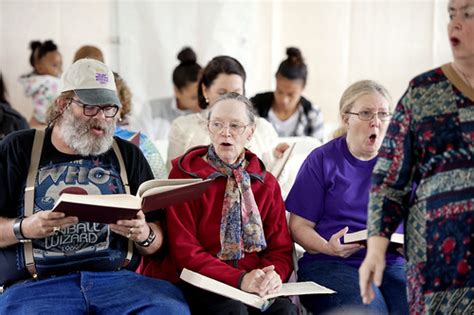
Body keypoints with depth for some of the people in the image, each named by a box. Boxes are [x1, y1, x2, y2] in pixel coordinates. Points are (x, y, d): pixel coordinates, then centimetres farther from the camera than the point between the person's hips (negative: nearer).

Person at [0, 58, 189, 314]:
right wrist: (24, 228, -12)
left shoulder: (129, 156, 18)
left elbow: (155, 242, 16)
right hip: (35, 284, -2)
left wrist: (144, 235, -6)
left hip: (117, 279, 2)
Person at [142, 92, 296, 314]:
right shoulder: (185, 175, 1)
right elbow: (184, 250, -8)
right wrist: (239, 279, -22)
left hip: (258, 287, 3)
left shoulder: (267, 183, 13)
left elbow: (281, 248, 10)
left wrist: (274, 275, -16)